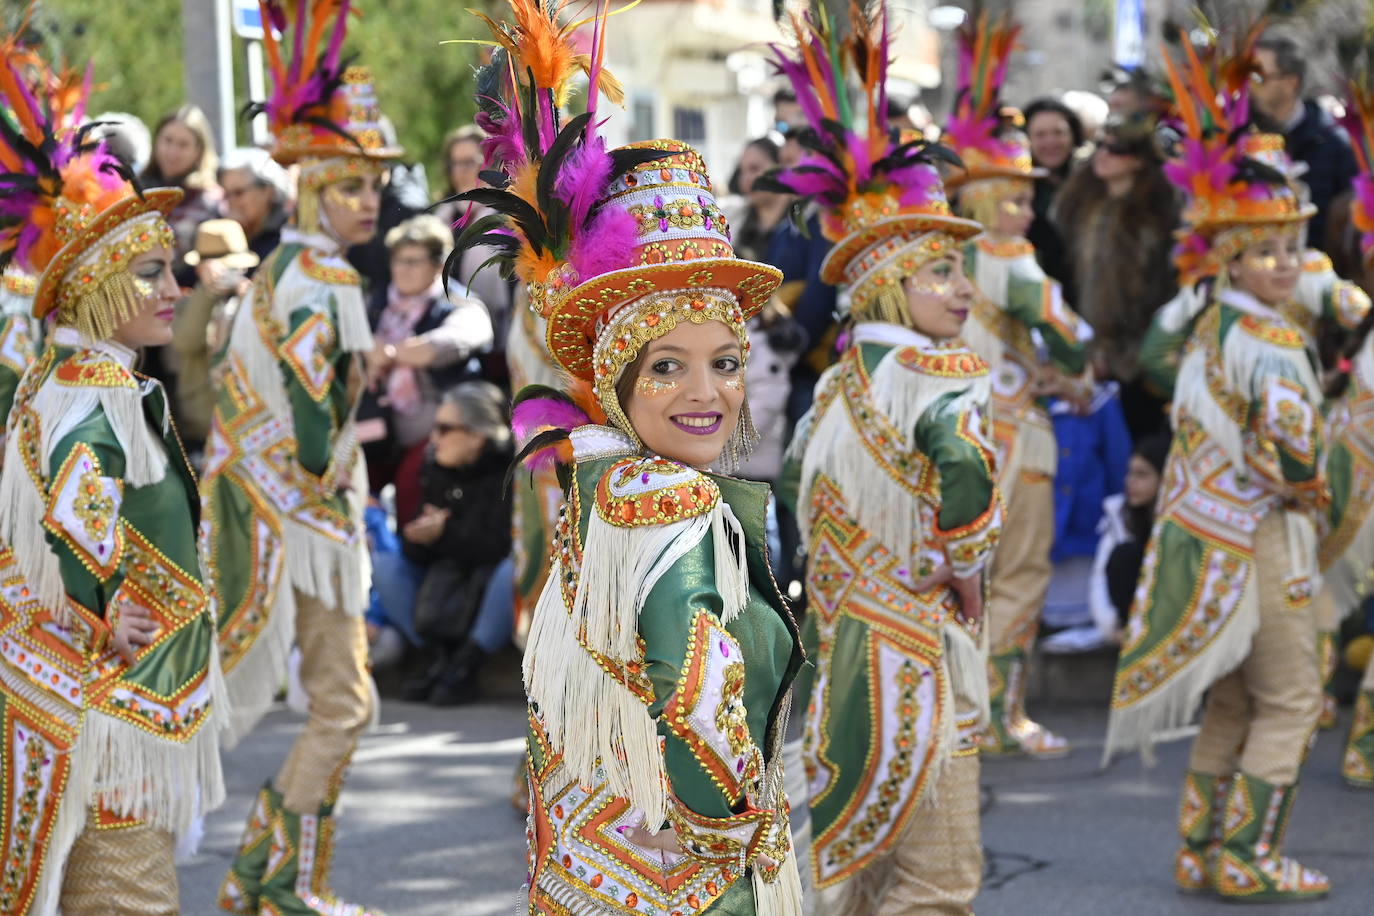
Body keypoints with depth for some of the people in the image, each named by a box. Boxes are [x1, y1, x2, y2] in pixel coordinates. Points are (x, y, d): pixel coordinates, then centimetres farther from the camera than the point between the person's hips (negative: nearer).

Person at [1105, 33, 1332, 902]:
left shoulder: (1208, 332, 10)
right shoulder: (1272, 342, -17)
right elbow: (1293, 453, -25)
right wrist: (1310, 492, -5)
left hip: (1203, 529, 9)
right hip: (1260, 537, -9)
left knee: (1230, 702, 16)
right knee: (1290, 699, -1)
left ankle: (1201, 847, 19)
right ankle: (1246, 857, -2)